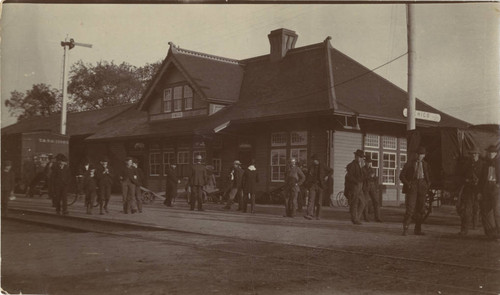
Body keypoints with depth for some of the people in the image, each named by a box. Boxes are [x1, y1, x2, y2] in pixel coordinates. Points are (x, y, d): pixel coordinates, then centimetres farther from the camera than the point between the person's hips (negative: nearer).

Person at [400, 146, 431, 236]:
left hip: (422, 187, 4)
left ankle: (417, 229, 10)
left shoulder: (425, 165, 17)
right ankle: (405, 228, -10)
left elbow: (428, 177, 26)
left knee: (420, 209, 3)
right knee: (410, 208, -13)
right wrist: (407, 184, -9)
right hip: (412, 186, -3)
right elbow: (401, 176, 5)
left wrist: (428, 185, 7)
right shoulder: (409, 164, 7)